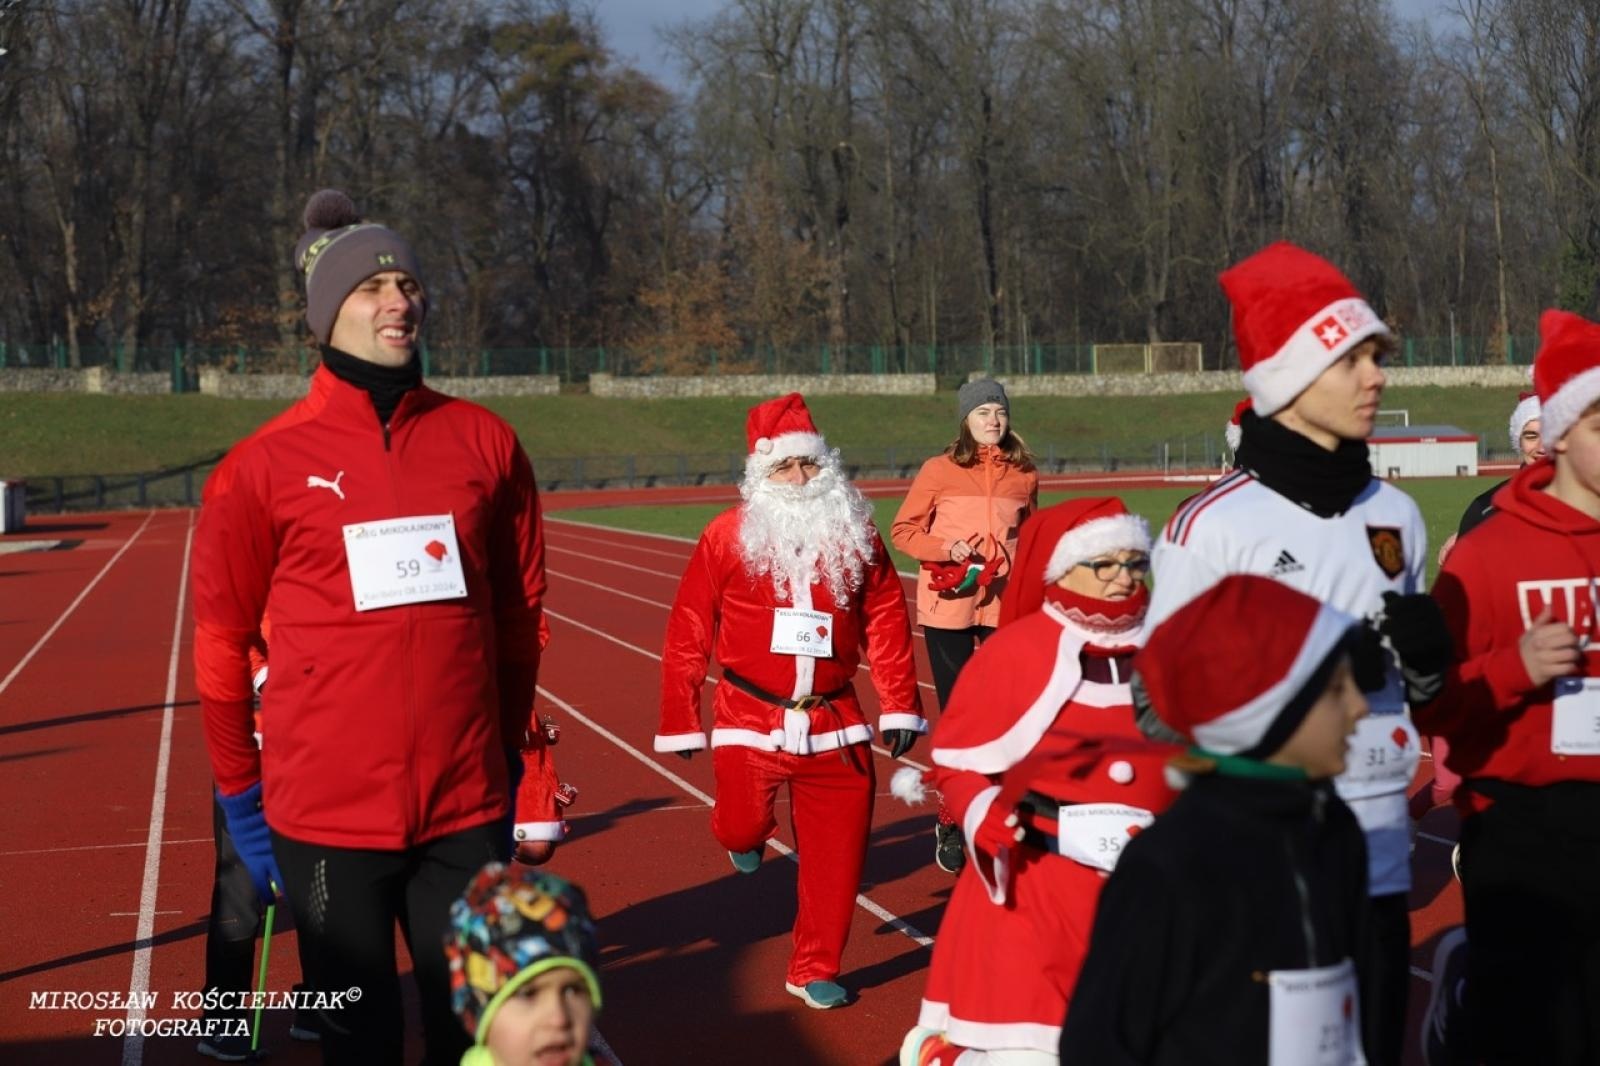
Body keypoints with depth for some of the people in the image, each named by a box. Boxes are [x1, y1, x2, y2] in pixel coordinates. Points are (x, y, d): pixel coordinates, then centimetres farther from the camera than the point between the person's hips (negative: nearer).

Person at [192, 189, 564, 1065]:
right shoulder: (265, 465, -3)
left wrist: (522, 758, 13)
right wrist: (240, 797, 7)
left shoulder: (483, 442, 4)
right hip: (328, 816, -2)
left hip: (468, 805, 3)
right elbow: (223, 643, 4)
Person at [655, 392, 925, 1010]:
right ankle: (747, 835, 35)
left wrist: (900, 706, 2)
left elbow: (886, 621, 5)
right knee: (743, 827, -4)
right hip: (751, 721, -2)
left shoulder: (855, 532, 2)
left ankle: (816, 971, 20)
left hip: (835, 723, 2)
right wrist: (679, 722, -1)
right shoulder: (728, 536, -4)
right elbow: (688, 634, -2)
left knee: (836, 854, 2)